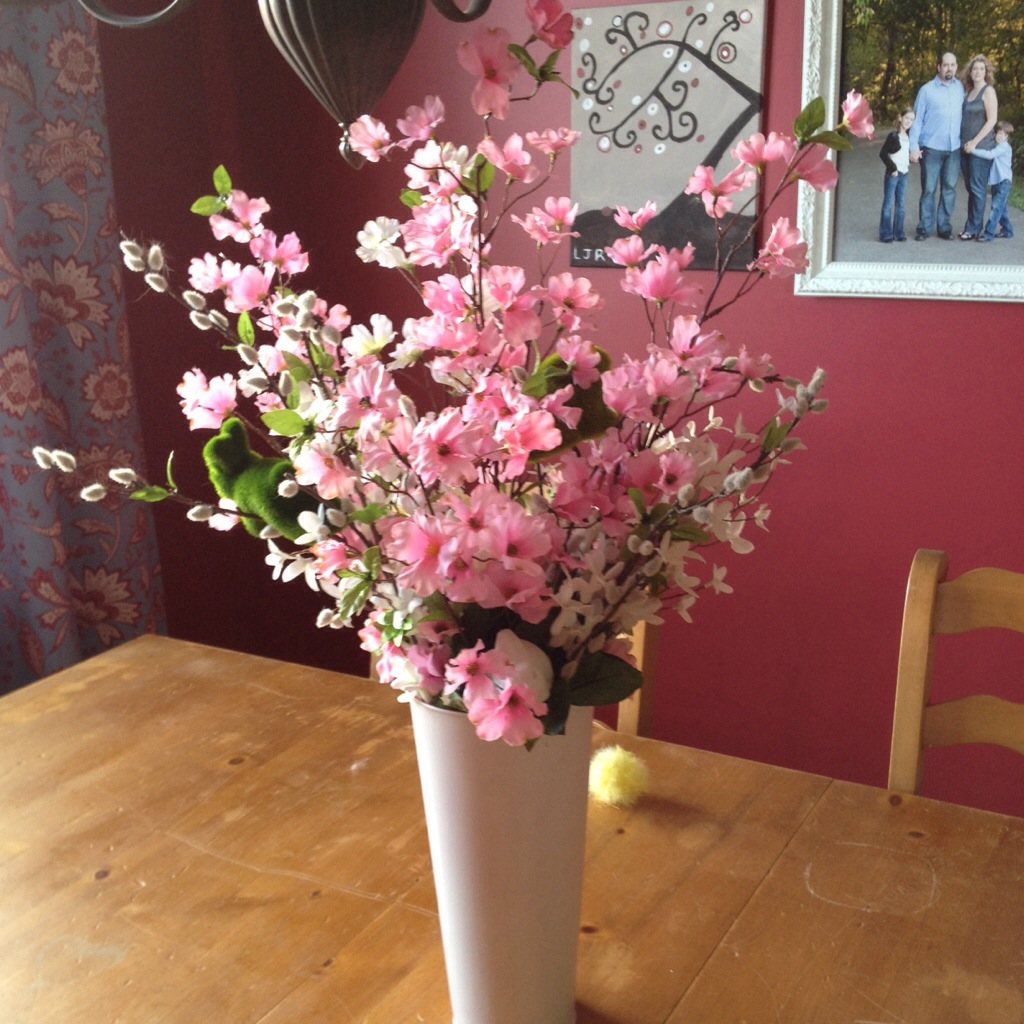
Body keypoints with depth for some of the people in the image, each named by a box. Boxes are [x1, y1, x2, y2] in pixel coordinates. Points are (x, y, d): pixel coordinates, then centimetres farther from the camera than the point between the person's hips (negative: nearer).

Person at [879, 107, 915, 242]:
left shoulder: (909, 137, 11)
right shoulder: (893, 135, -9)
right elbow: (883, 153, -12)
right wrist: (893, 168, -14)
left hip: (904, 174, 7)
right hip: (893, 174, -7)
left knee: (900, 204, 9)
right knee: (888, 203, -4)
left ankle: (898, 233, 13)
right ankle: (885, 234, -2)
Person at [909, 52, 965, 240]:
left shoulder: (960, 87, 10)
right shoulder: (927, 90, 0)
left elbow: (964, 114, 16)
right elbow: (917, 120, -1)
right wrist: (914, 147, -8)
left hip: (954, 149, 3)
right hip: (931, 148, -3)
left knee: (949, 189, 5)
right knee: (929, 189, -1)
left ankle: (945, 227, 12)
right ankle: (924, 228, 5)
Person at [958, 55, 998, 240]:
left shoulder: (988, 91, -6)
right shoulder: (968, 92, 15)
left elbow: (991, 120, -12)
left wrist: (974, 142, -15)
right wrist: (963, 143, 11)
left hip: (981, 148, -7)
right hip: (966, 148, 7)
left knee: (977, 189, -4)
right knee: (970, 188, 9)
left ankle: (973, 228, 1)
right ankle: (971, 226, 15)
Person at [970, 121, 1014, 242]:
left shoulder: (1004, 147, -13)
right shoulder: (997, 146, 16)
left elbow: (990, 154, -26)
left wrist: (973, 150, -27)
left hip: (1003, 182, -9)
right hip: (996, 182, 9)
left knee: (996, 207, -13)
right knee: (1001, 208, 15)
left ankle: (989, 233, -17)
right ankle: (1007, 230, 26)